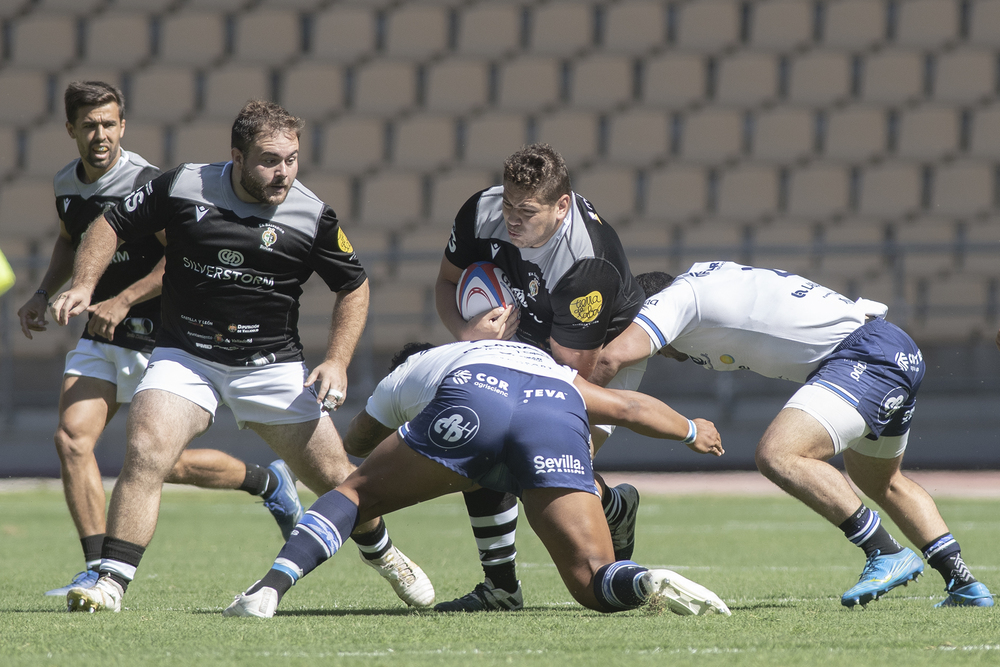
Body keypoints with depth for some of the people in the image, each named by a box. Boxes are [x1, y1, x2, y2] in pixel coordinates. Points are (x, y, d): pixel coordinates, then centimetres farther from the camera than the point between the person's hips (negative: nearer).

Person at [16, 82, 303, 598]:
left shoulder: (144, 182, -18)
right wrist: (43, 295, 13)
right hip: (99, 335, 7)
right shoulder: (66, 184, 6)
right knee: (71, 440, -11)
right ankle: (98, 571, -8)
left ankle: (269, 482, 23)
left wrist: (123, 300, -23)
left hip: (153, 337, -7)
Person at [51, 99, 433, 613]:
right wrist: (84, 285, -10)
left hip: (272, 363, 1)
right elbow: (113, 224, 5)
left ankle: (380, 552, 33)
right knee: (145, 453, -23)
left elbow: (354, 287, 7)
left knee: (333, 477, 2)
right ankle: (110, 584, -20)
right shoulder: (182, 187, -8)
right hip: (185, 355, -1)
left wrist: (337, 360, -4)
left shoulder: (313, 216, -7)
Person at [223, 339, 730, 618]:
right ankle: (648, 583, -30)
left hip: (469, 404, -2)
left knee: (355, 495, 16)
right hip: (559, 410, 2)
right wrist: (692, 432, 63)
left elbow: (354, 440, 54)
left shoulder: (404, 376, 41)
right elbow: (630, 408, 44)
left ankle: (271, 588, -7)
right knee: (593, 582, 4)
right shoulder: (559, 371, 46)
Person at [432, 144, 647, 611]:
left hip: (604, 355, -6)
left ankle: (616, 507, 19)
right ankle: (501, 587, 4)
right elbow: (448, 280, 0)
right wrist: (467, 333, -20)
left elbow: (575, 369, -34)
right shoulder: (481, 213, -21)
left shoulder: (590, 262, -39)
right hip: (523, 343, 6)